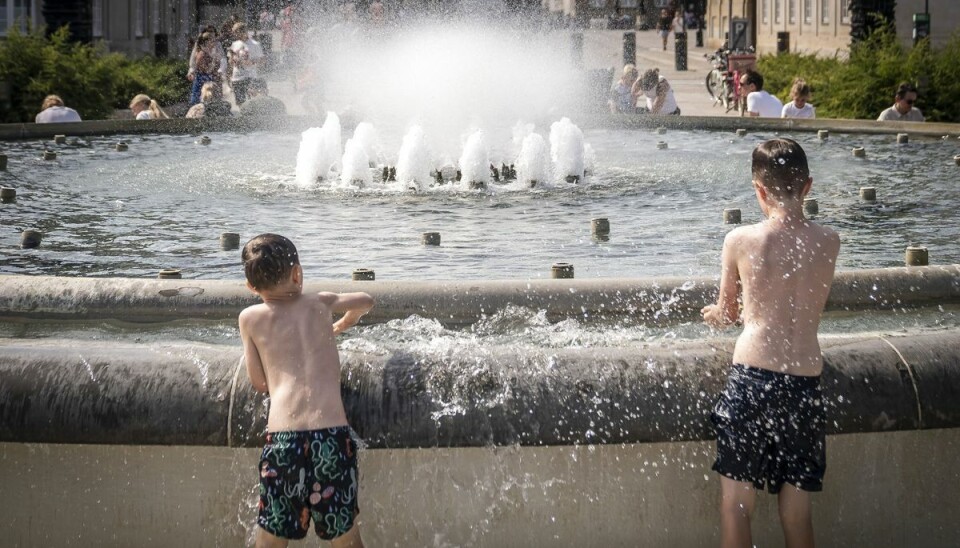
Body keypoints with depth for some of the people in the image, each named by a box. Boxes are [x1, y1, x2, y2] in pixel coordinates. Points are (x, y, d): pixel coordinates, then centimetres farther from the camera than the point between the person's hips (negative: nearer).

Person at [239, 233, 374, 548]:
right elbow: (366, 302, 36)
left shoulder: (250, 318, 9)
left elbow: (259, 382, 15)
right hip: (333, 436, 1)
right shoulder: (320, 304, 16)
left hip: (283, 439, -1)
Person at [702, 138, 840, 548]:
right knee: (796, 509, 12)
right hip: (805, 381, 3)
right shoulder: (829, 243, 1)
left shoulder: (740, 241, -5)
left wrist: (716, 315, 33)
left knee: (736, 501, 7)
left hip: (752, 377, -3)